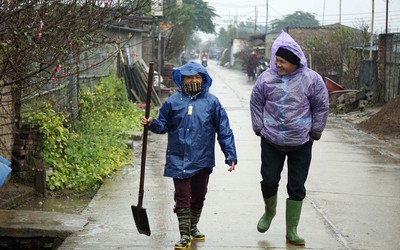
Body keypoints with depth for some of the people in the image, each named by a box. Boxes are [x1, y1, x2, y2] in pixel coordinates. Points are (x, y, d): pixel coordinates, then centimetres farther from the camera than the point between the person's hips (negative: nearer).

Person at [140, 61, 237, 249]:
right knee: (182, 197, -2)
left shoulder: (211, 102, 1)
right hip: (179, 160, -1)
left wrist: (230, 155, -3)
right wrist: (152, 124, -15)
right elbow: (163, 125, 8)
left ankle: (193, 227, 35)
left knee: (198, 196, 15)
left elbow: (224, 130, 1)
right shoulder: (173, 101, 1)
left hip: (203, 161, 1)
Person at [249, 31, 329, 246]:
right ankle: (269, 211, 37)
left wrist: (314, 133, 1)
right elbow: (256, 103, 7)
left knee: (297, 188, 4)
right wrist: (260, 128, 4)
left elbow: (321, 107, 0)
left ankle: (292, 231, 15)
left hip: (301, 144, -1)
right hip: (271, 142, 1)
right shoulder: (266, 78, -5)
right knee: (269, 181, 5)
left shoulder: (311, 79, -9)